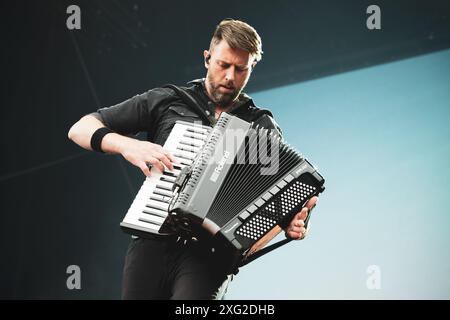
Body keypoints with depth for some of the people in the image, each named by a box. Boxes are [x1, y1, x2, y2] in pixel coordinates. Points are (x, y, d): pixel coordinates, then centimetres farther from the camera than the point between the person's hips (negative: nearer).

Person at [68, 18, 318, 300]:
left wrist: (293, 224, -13)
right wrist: (126, 145, -8)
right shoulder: (167, 102, 12)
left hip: (209, 252, -2)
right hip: (153, 243, 2)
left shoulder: (264, 127, 14)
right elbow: (80, 129, 12)